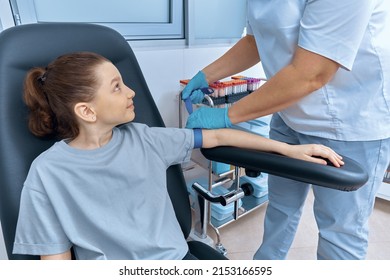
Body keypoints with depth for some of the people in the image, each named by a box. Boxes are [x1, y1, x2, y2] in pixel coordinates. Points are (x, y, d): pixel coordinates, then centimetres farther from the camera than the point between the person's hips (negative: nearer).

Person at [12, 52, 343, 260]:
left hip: (178, 259, 3)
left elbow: (216, 137, 4)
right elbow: (56, 256, -3)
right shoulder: (48, 173, -8)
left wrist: (289, 148, 4)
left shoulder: (142, 138, 0)